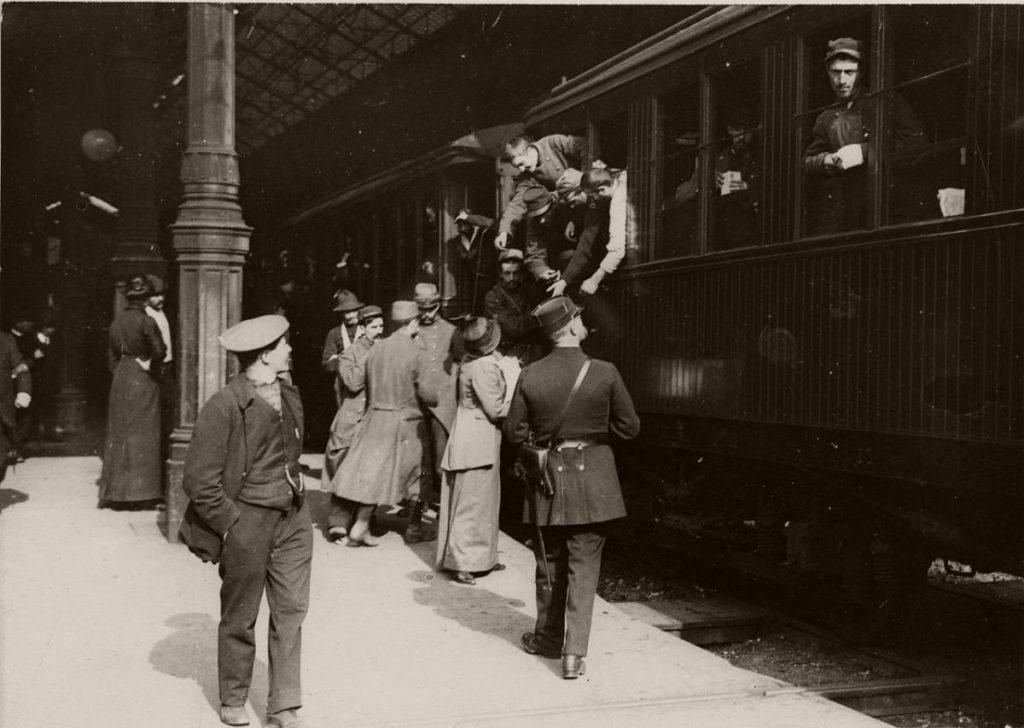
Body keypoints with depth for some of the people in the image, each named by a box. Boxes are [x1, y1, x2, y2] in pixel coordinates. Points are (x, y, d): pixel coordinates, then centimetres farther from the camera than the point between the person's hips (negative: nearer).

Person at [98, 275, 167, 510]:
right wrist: (150, 365, -8)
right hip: (143, 380, -6)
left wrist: (119, 372, 17)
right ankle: (139, 490, 0)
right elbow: (159, 350, -25)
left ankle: (115, 490, 15)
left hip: (120, 379, 6)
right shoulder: (146, 321, -14)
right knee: (142, 433, 0)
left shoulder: (117, 320, 6)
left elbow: (112, 354, 12)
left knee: (119, 433, 11)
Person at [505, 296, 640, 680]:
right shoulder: (605, 373, -12)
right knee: (584, 566, 5)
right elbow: (629, 427, -3)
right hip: (593, 480, -1)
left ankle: (549, 637, 33)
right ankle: (574, 652, 0)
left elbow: (514, 432, -1)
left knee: (550, 563, 17)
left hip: (548, 476, 2)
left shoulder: (530, 376, -8)